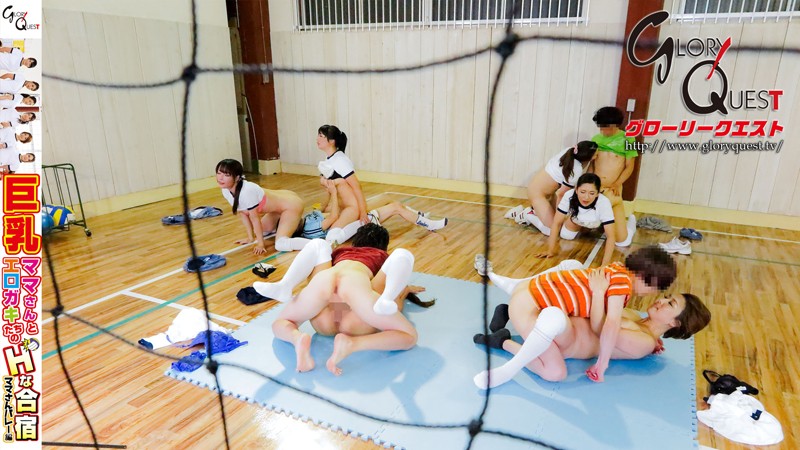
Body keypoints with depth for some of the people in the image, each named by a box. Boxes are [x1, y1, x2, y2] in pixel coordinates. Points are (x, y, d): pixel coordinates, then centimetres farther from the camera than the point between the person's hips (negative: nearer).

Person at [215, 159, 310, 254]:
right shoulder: (226, 191, -7)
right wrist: (251, 238, 7)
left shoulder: (247, 191, -31)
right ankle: (293, 223, 37)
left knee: (281, 245, -24)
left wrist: (260, 244, -11)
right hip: (279, 203, 9)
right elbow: (242, 214, 4)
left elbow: (255, 218, -21)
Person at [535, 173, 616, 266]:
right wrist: (551, 250, -32)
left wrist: (604, 264, -49)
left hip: (597, 223, -1)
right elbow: (557, 223, -29)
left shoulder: (604, 203, -41)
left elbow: (610, 236, -40)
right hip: (577, 219, 1)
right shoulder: (569, 195, -38)